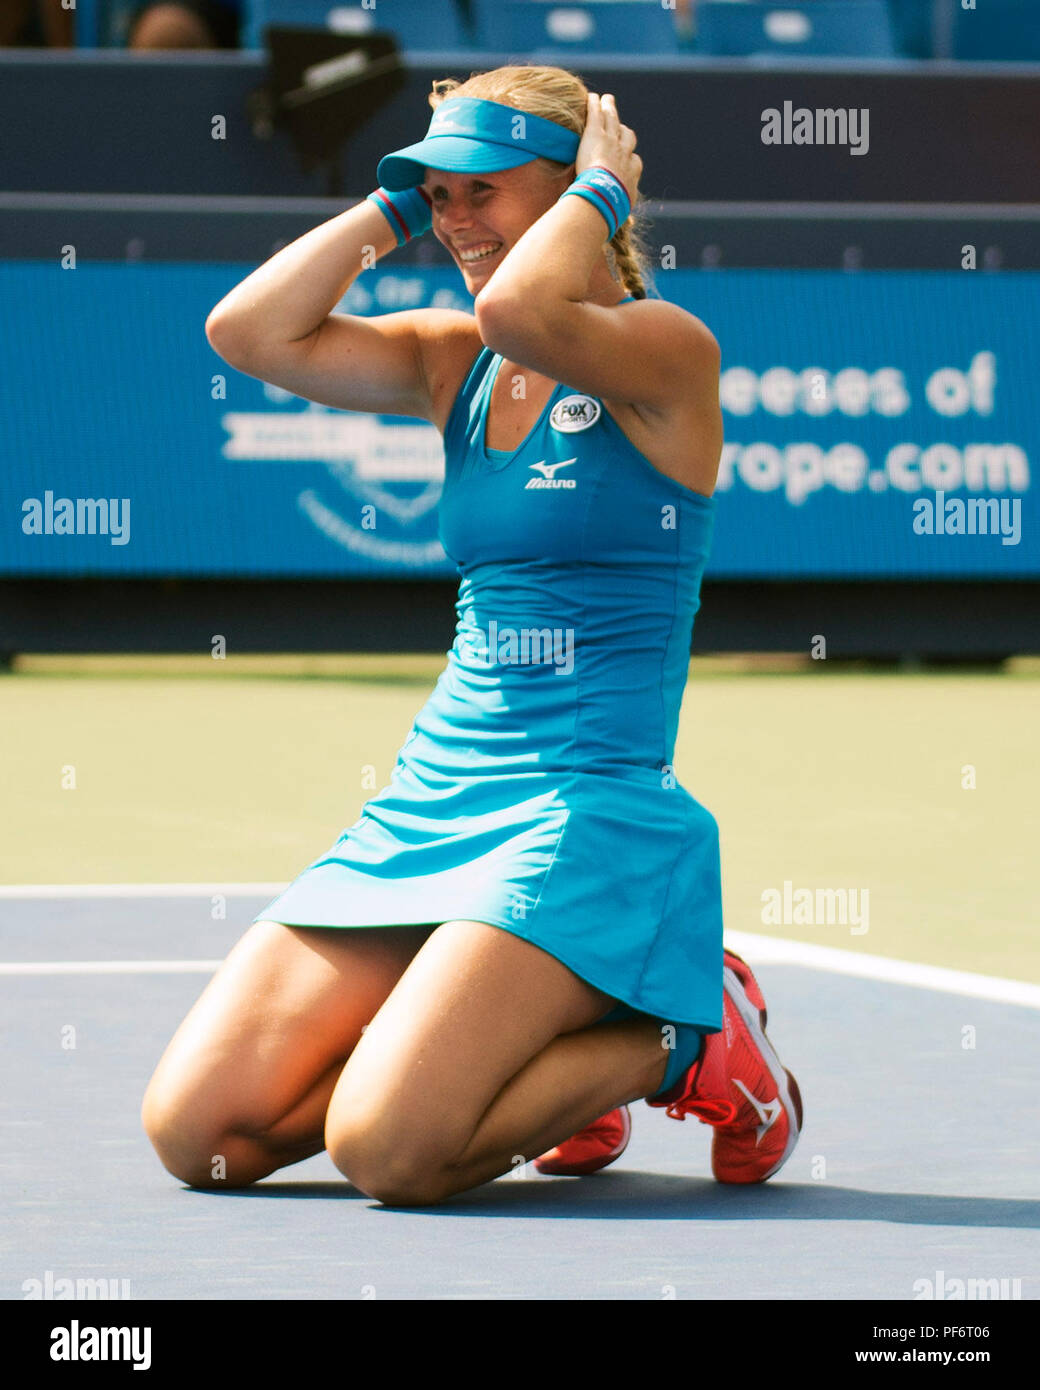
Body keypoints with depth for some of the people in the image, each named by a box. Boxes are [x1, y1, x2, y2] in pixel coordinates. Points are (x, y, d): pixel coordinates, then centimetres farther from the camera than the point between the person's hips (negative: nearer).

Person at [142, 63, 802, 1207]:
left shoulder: (666, 351, -8)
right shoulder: (458, 363, 12)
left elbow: (518, 311, -29)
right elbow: (249, 332, 1)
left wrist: (602, 196, -12)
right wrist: (392, 209, 5)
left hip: (589, 808, -7)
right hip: (428, 800, 7)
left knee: (383, 1146, -25)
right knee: (194, 1130, -6)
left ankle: (676, 1043, 2)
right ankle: (548, 1058, 15)